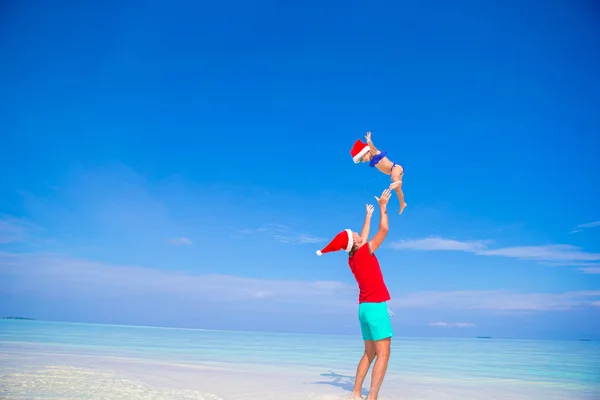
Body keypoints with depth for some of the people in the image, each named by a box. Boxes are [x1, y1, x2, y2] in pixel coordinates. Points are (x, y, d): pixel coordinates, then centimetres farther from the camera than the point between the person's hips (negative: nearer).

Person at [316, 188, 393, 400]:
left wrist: (368, 215, 36)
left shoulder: (352, 259, 9)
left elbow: (363, 237, 26)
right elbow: (384, 229, -10)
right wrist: (383, 206, 1)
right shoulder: (365, 252, -11)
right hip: (376, 306, -8)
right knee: (383, 354, -9)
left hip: (364, 307, 8)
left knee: (369, 353, 13)